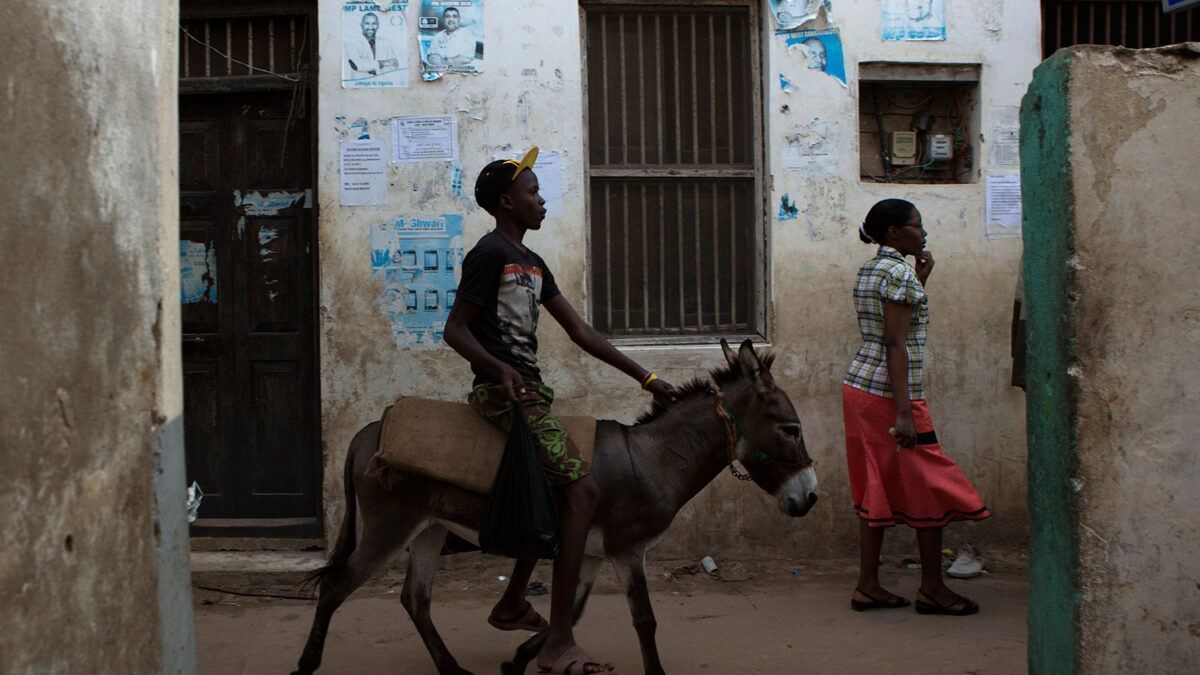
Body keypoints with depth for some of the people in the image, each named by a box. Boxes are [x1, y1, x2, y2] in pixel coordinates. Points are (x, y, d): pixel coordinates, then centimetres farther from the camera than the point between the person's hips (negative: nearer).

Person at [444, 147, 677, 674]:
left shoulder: (532, 263, 19)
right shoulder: (489, 254, -8)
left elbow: (579, 332, 17)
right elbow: (455, 330, -10)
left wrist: (646, 379, 13)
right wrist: (499, 368, -28)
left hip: (530, 391, 10)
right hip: (504, 392, -10)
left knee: (559, 489, 21)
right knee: (582, 489, -20)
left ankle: (511, 604, 36)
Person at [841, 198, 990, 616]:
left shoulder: (869, 270, 14)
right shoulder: (900, 273, -14)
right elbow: (895, 344, -21)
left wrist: (920, 280, 20)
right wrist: (904, 413, -24)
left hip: (859, 389, 9)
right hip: (889, 394, -9)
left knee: (877, 487, 12)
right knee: (928, 488, 2)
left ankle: (868, 586, 14)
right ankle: (933, 589, 10)